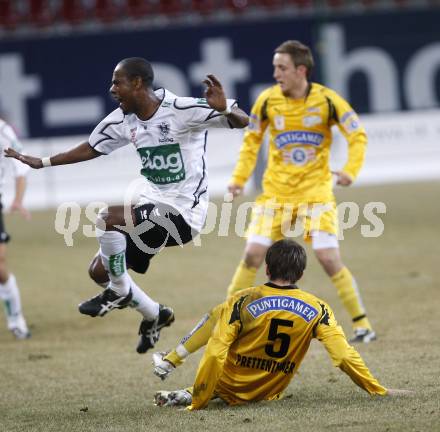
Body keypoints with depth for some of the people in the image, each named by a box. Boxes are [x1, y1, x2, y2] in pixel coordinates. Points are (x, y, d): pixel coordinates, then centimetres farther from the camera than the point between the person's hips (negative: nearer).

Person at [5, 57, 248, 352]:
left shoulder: (182, 110, -18)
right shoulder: (123, 120, 4)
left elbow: (243, 121, -20)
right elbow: (92, 148, 22)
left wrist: (224, 110, -43)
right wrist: (42, 163, 25)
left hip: (184, 211, -8)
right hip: (153, 206, 8)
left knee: (108, 218, -28)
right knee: (99, 271, 8)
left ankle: (119, 292, -5)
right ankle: (155, 316, 30)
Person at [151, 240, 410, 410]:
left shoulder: (242, 302, -17)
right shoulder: (317, 310, -13)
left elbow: (215, 355, -22)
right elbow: (344, 355, -18)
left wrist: (198, 404, -16)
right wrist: (379, 391, -11)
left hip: (229, 390, -2)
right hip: (269, 394, 2)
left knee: (218, 314, 19)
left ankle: (170, 362, 25)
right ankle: (187, 394, 11)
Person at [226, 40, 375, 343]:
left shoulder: (326, 100, -11)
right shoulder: (267, 101, -5)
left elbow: (358, 135, -3)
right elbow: (252, 139, 10)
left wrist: (351, 170, -19)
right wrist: (240, 178, 1)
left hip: (315, 191, -2)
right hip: (276, 191, 2)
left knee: (329, 258, -12)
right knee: (253, 255, -6)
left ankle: (362, 324, 1)